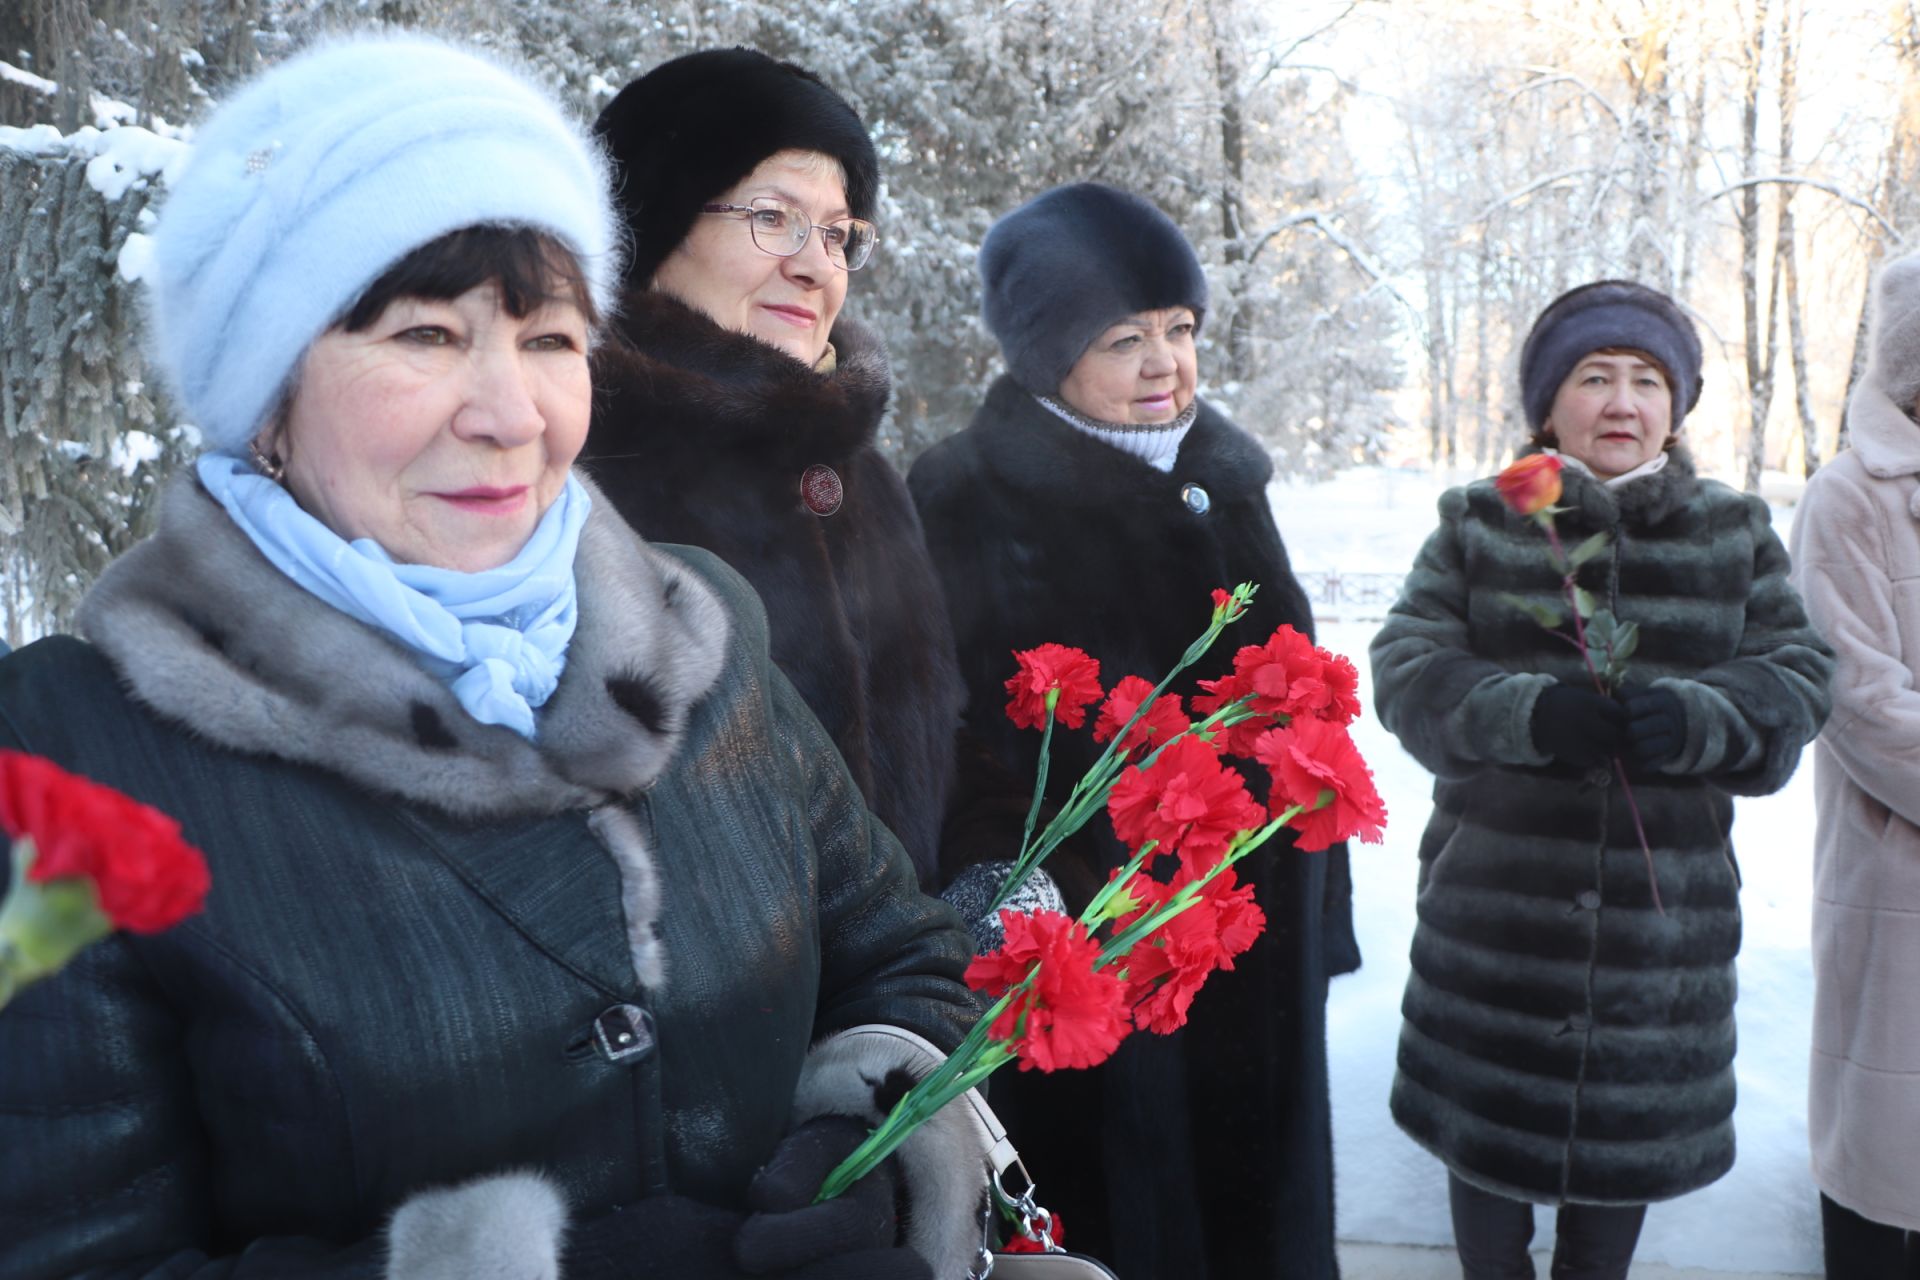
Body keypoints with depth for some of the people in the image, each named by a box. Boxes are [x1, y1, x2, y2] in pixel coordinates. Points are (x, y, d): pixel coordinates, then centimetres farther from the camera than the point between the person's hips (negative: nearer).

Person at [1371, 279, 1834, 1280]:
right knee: (1488, 1108, 10)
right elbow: (1406, 668, -5)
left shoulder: (1734, 533, 8)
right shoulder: (1479, 525, 3)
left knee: (1632, 1112, 14)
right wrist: (1525, 711, -23)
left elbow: (1797, 675, 3)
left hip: (1664, 897, 2)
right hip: (1495, 888, -1)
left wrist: (1700, 719, -19)